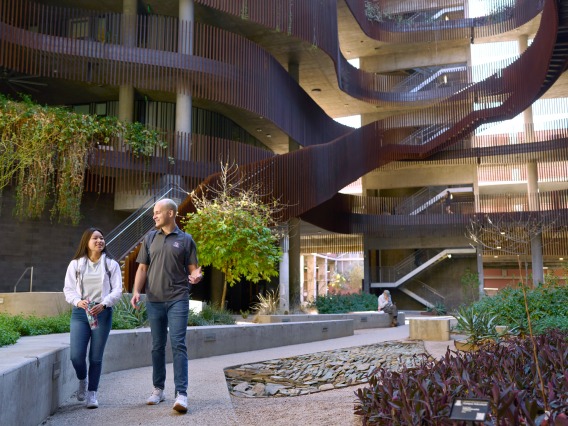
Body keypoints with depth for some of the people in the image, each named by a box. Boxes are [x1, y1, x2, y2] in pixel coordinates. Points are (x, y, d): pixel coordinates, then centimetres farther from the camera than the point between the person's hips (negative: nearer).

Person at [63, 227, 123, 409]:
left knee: (96, 357, 2)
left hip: (103, 313, 0)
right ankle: (82, 381, 25)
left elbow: (117, 290, 0)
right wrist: (78, 301, -16)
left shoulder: (111, 264, 5)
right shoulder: (75, 264, 7)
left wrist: (103, 304, -17)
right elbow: (68, 289, 5)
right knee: (76, 355, -7)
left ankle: (92, 393, 16)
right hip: (80, 312, 0)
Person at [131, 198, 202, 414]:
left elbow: (192, 268, 3)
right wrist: (136, 291, -4)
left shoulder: (185, 240, 3)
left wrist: (196, 276, -20)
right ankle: (158, 389, 24)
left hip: (178, 299, -3)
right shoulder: (150, 238, 11)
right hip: (154, 300, 3)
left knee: (178, 345, -9)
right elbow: (142, 268, 10)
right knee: (157, 346, 10)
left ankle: (181, 394, -11)